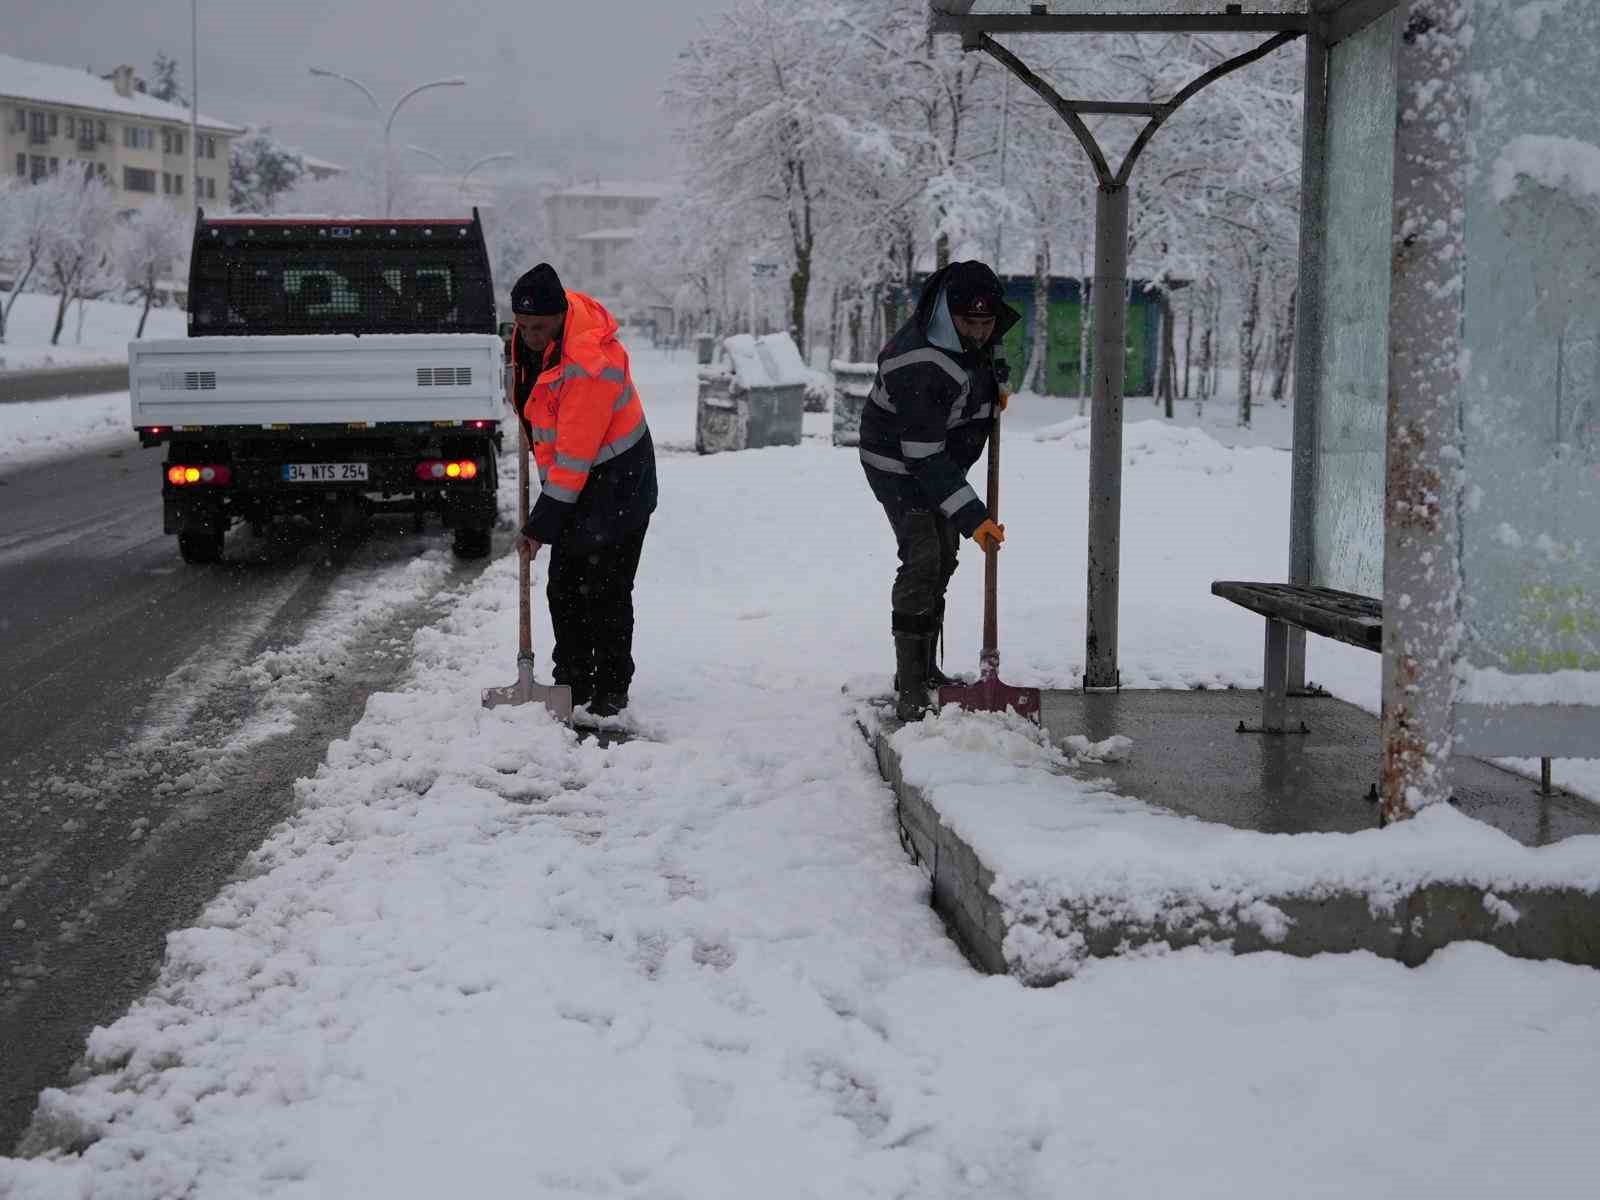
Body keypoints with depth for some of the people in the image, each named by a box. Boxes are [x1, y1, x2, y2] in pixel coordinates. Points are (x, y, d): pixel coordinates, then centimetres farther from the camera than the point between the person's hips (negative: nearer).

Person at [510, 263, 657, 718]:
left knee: (605, 593, -6)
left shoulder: (589, 366, -32)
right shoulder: (539, 325, -4)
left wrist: (542, 524, -27)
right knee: (563, 589, 11)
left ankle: (611, 692, 3)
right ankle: (573, 684, 20)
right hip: (572, 482, 9)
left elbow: (575, 456, -30)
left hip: (615, 483, -9)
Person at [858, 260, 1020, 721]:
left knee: (943, 561, 16)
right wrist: (972, 517, -39)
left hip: (943, 461, 9)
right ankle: (910, 688, -19)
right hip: (899, 465, -9)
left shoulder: (972, 339, -9)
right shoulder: (919, 366, -36)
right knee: (921, 561, -20)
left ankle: (925, 669, 30)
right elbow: (924, 457, -37)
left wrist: (993, 391, 1)